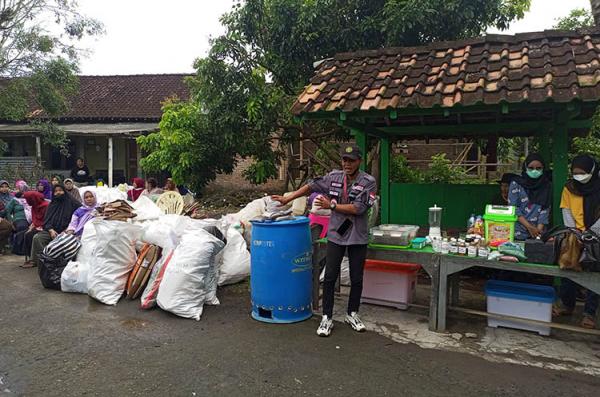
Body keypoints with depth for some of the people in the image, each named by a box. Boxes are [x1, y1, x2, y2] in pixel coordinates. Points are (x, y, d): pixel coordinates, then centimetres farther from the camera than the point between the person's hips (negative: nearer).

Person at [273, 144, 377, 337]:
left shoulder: (368, 182, -11)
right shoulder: (334, 177, -1)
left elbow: (357, 209, -19)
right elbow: (311, 186, 9)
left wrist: (332, 206, -14)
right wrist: (288, 199, 8)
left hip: (358, 237, -2)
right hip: (336, 234, 2)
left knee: (356, 279, 11)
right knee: (330, 277, 2)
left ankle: (352, 314, 30)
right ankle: (327, 318, 14)